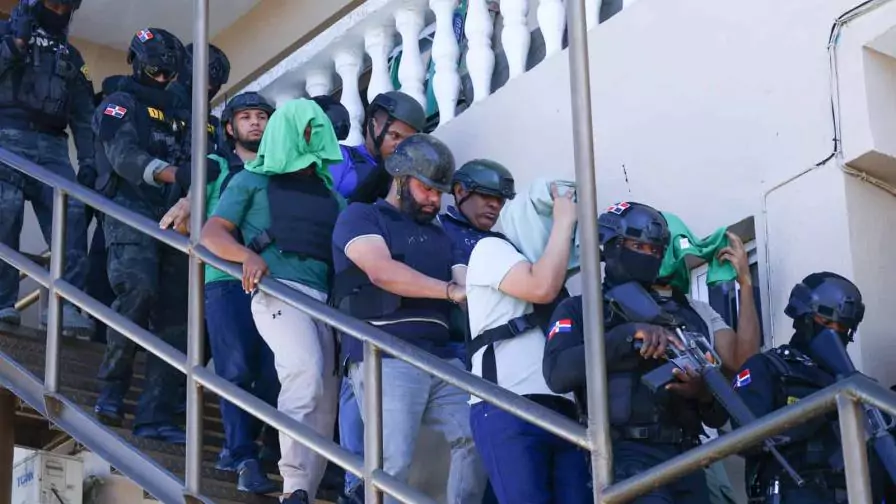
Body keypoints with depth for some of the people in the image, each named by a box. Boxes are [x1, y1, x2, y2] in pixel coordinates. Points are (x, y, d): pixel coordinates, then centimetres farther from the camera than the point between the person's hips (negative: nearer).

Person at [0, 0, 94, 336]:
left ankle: (65, 306, -23)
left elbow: (83, 116, 20)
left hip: (52, 146, 3)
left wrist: (88, 161, 8)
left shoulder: (71, 57, 26)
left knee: (71, 214, -16)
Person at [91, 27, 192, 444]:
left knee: (174, 316, -2)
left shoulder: (178, 113, 26)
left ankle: (156, 416, -2)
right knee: (138, 289, -29)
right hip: (131, 211, -6)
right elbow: (124, 156, -11)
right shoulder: (120, 104, 7)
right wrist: (174, 173, -27)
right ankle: (112, 387, -13)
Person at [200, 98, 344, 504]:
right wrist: (248, 256, -13)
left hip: (326, 299, 5)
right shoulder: (254, 181, 16)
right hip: (280, 291, -5)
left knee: (324, 404, 0)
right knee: (305, 372, -29)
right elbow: (213, 232, 6)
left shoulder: (328, 192, 28)